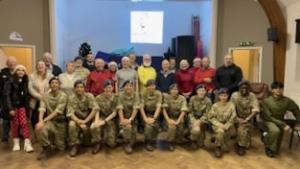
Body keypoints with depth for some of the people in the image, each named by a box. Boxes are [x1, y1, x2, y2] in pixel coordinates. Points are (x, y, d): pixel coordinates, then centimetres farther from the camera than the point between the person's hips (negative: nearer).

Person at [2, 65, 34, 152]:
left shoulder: (25, 82, 6)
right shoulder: (10, 81, -8)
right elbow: (6, 95, -12)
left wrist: (27, 107, 8)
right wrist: (10, 108, -18)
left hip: (22, 105, 3)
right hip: (13, 105, -3)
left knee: (24, 123, -4)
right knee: (15, 124, 4)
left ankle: (27, 143, -5)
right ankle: (16, 143, 19)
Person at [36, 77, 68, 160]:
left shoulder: (63, 96, -14)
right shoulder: (45, 95, -2)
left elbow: (57, 111, -21)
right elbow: (42, 109, -11)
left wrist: (44, 120, -28)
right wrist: (40, 120, -30)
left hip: (60, 122, -2)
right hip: (50, 121, 2)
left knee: (60, 147, 0)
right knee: (40, 129, -33)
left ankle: (59, 141, 38)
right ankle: (46, 148, -7)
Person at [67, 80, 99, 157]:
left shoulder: (89, 96, -11)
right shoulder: (71, 98, -10)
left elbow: (95, 109, -19)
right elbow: (70, 114, -15)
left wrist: (85, 121, -26)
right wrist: (80, 122, -30)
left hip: (89, 118, -1)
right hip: (77, 119, 1)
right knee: (72, 125, -31)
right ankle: (75, 145, -10)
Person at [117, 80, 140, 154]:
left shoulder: (135, 95, -8)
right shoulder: (120, 95, -8)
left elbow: (136, 109, -15)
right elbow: (120, 109, -14)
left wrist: (130, 120, -26)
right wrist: (122, 120, -28)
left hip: (133, 117, 1)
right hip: (124, 116, -1)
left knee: (133, 130, -24)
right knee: (126, 127, -29)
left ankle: (129, 144, 5)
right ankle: (127, 144, -3)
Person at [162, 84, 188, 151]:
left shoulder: (182, 98, -8)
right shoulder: (166, 97, -8)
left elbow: (183, 111, -15)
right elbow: (164, 109, -13)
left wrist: (178, 121, -27)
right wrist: (168, 120, -25)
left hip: (179, 118, 1)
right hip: (169, 117, -1)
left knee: (180, 130, -21)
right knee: (172, 127, -31)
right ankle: (170, 143, -5)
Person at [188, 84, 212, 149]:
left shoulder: (208, 101, -8)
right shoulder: (192, 98, -5)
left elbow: (206, 114, -9)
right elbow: (190, 111, -3)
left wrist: (199, 121, -22)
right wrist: (193, 120, -17)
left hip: (202, 119, 0)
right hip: (193, 118, 0)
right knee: (196, 129, -27)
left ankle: (200, 142, 10)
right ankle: (193, 141, 8)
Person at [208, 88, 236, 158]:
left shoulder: (231, 105, -6)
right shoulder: (215, 105, -5)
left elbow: (233, 118, -6)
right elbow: (210, 117, -4)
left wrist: (225, 126, -16)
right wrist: (219, 124, -16)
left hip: (227, 124, 1)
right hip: (217, 124, -1)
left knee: (224, 131, -26)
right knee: (220, 131, -30)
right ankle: (218, 147, -8)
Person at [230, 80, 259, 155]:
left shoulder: (252, 96, -9)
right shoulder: (235, 95, -8)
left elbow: (256, 110, -19)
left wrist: (246, 119, -30)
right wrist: (237, 118, -24)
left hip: (247, 118, -1)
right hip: (237, 117, 1)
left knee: (244, 127, -27)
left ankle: (242, 146, -9)